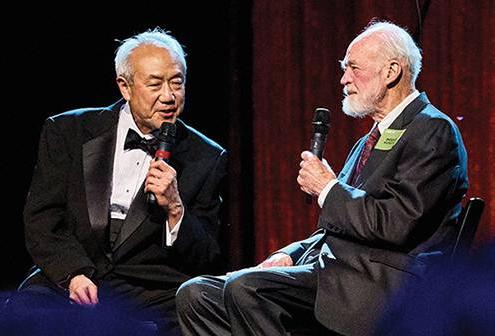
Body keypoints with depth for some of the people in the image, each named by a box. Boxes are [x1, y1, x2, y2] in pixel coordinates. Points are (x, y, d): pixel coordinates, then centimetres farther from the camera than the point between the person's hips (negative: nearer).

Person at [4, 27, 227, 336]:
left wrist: (175, 208, -9)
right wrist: (74, 273, -14)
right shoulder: (68, 133, 11)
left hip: (152, 295, 0)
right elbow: (42, 219, 3)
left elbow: (209, 262, 8)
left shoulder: (207, 159, 10)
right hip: (68, 281, 0)